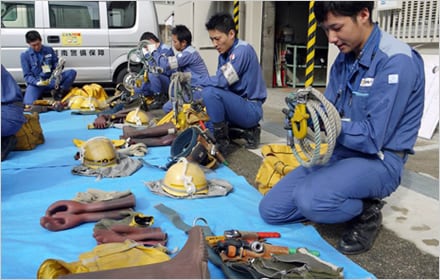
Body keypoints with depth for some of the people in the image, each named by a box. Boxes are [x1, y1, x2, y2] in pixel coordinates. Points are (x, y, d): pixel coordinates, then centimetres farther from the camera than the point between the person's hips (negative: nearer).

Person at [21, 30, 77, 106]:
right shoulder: (25, 55, 0)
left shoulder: (49, 50, 6)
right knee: (29, 103, -29)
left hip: (51, 81, 2)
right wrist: (37, 82, -25)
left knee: (72, 72, -17)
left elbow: (56, 63, 10)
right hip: (35, 83, -2)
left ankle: (59, 92, -21)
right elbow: (27, 76, -4)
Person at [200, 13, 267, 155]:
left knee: (210, 91, -28)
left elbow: (222, 80, -26)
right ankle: (248, 129, 13)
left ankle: (222, 142, -14)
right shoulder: (224, 54, 7)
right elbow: (220, 83, 6)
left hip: (250, 108, -9)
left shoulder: (243, 50, -18)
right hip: (238, 105, 9)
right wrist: (201, 101, -11)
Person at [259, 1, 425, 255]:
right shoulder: (345, 58, 5)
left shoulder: (395, 61, -19)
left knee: (309, 199, -35)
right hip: (336, 152, 7)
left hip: (378, 160, -7)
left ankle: (366, 210, -4)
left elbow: (373, 138, -22)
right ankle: (348, 200, 14)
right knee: (270, 210, 0)